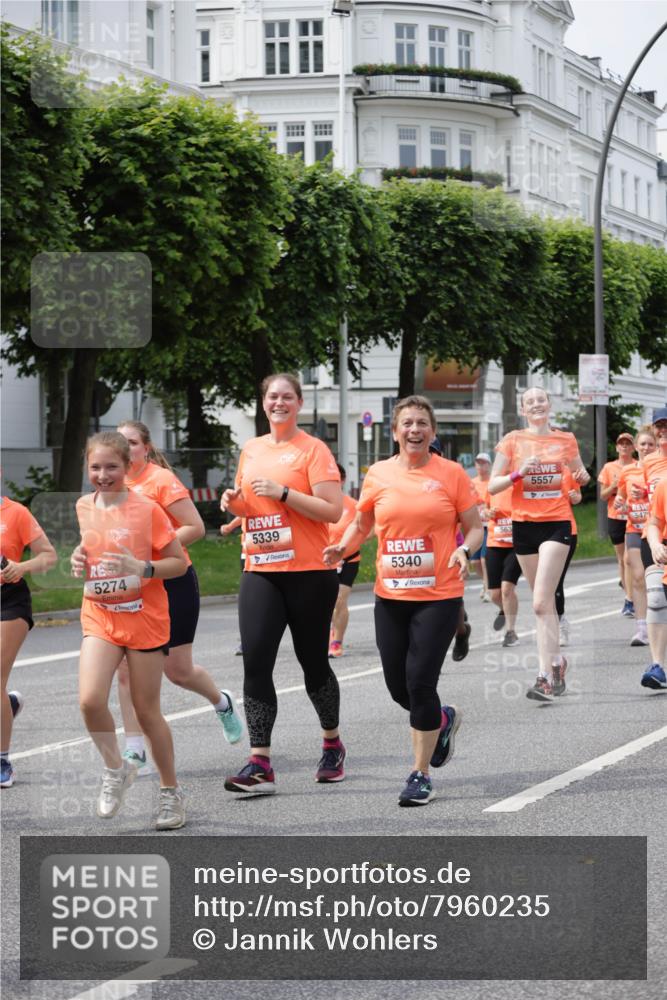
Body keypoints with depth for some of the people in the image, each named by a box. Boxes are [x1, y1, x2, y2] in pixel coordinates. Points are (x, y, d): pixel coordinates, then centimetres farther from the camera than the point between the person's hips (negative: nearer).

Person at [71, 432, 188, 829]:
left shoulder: (146, 509, -12)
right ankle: (116, 768, 9)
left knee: (147, 711, 4)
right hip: (99, 617, 3)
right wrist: (77, 561, -3)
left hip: (144, 619, -3)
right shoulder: (82, 508, 2)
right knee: (90, 700, -17)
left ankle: (171, 790, 22)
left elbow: (180, 562, -8)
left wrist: (141, 568, -25)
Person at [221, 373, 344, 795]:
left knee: (313, 662, 8)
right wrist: (235, 501, 3)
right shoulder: (251, 450, 12)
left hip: (309, 572, -4)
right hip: (261, 571, 4)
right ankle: (260, 764, -11)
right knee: (255, 662, -9)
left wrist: (283, 492, -19)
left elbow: (333, 510, -13)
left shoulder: (313, 449, -5)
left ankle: (333, 744, 32)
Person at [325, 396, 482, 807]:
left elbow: (475, 526, 3)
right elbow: (361, 524, 17)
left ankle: (421, 774, 5)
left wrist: (465, 551, -17)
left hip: (439, 596, -4)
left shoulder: (451, 473, -2)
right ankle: (443, 718, 42)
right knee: (398, 686, 9)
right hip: (391, 596, 4)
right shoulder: (379, 474, 4)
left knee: (420, 681, -9)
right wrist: (343, 548, -2)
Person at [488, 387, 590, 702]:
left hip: (557, 524, -2)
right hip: (524, 524, 2)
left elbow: (580, 477, 20)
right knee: (544, 600, 11)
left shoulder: (565, 440, 5)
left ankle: (546, 676, -16)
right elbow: (492, 486, 0)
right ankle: (556, 659, 31)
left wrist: (582, 477, -4)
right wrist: (519, 473, -16)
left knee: (541, 602, -14)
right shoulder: (512, 440, 2)